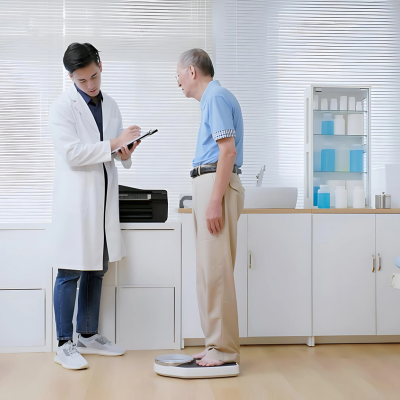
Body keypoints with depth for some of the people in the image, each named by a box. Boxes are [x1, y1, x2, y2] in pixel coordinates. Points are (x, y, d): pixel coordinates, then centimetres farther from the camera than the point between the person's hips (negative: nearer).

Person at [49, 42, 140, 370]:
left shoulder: (110, 105, 13)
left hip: (105, 197, 6)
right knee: (71, 272, -3)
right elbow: (72, 153, -16)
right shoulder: (63, 107, -6)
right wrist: (113, 144, -19)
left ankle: (88, 336, 25)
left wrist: (126, 153, -3)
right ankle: (65, 345, 6)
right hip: (76, 199, -6)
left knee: (97, 269, 12)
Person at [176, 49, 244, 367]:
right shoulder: (213, 98, 22)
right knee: (210, 269, 11)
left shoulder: (216, 97, -9)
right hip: (210, 184, 11)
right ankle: (218, 343, 17)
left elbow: (228, 150, -19)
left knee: (215, 269, -8)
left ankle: (225, 349, -2)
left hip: (216, 183, -11)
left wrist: (215, 201, -23)